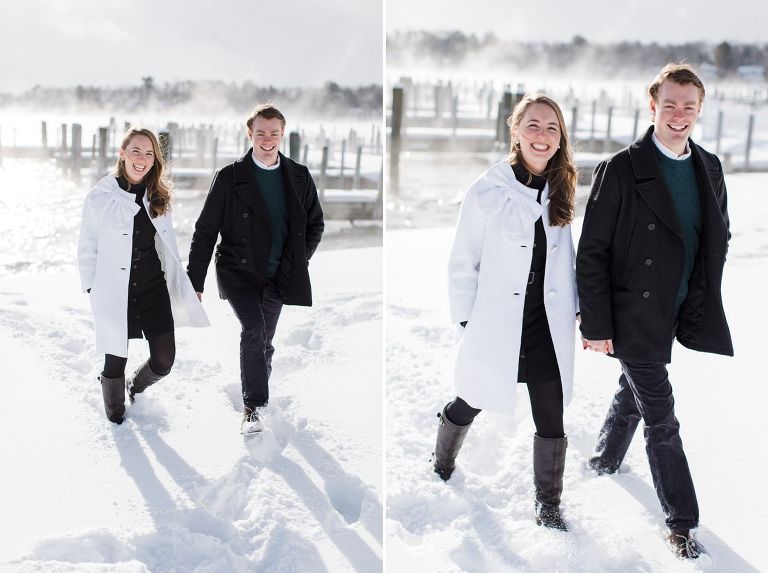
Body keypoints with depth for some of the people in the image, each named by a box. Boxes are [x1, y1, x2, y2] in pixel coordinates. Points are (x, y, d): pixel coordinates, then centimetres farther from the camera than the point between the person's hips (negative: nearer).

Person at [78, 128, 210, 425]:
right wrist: (92, 289, -2)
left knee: (164, 360, 2)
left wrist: (177, 284, 13)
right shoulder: (100, 197, -7)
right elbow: (87, 248, 0)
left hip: (154, 289, 4)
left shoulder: (159, 196, 6)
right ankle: (115, 415, 32)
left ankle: (135, 385, 36)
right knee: (116, 362, 4)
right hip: (115, 293, -3)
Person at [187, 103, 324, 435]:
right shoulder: (230, 177, -5)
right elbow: (205, 230, -3)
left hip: (277, 278, 3)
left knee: (264, 343, 11)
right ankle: (254, 407, -14)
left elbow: (315, 224, 16)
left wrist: (298, 261, 4)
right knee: (254, 331, -21)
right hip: (239, 272, -3)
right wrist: (195, 283, -6)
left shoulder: (299, 177, 4)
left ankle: (254, 403, 28)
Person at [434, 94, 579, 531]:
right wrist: (466, 321, -7)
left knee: (552, 419, 6)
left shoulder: (562, 192, 3)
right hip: (496, 327, -3)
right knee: (470, 404, 17)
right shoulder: (488, 191, -11)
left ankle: (548, 501, 25)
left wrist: (575, 311, 11)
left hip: (549, 327, 3)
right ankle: (442, 466, 46)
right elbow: (463, 263, -7)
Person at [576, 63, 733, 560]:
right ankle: (681, 523, 15)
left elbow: (719, 239, 15)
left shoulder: (710, 168, 5)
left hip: (684, 315, 6)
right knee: (662, 421, 1)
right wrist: (596, 326, -15)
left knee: (633, 395, 24)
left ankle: (604, 463, 48)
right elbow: (592, 252, -13)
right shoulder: (622, 169, -14)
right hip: (635, 316, -6)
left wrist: (705, 303, 6)